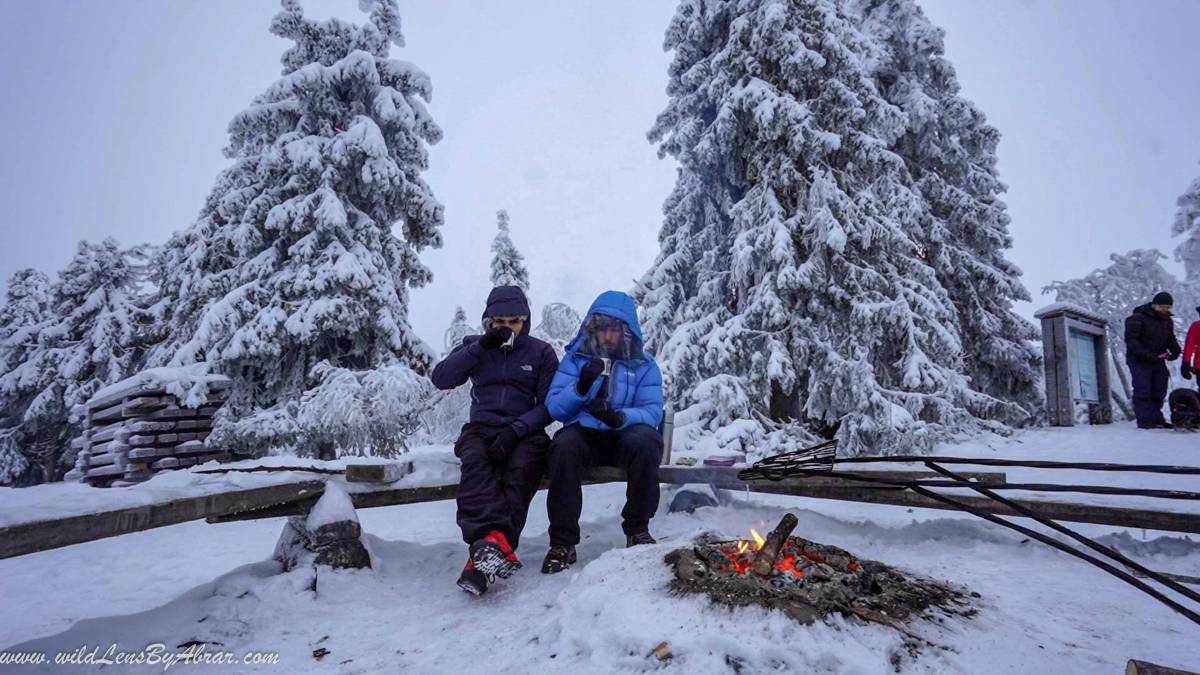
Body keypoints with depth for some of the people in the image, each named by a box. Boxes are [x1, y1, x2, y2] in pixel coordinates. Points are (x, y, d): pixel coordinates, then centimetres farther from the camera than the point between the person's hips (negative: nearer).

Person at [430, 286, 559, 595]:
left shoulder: (541, 352, 10)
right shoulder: (474, 346, 16)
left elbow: (549, 405, 2)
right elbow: (440, 378, 1)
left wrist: (516, 429, -16)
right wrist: (481, 346, -8)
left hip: (525, 433, -1)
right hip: (480, 429, 2)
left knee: (521, 469, -35)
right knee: (475, 464, -34)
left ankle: (484, 558, -44)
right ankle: (496, 541, -50)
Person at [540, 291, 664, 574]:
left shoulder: (644, 365, 7)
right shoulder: (575, 358, 8)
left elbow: (652, 412, -6)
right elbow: (554, 408, -1)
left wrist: (618, 417, -27)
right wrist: (581, 386, -20)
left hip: (626, 437, 0)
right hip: (584, 435, 0)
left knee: (645, 440, -33)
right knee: (564, 445, -33)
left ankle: (637, 529, -13)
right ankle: (562, 542, -23)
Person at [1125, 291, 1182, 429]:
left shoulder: (1167, 321, 13)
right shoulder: (1137, 318, -12)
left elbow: (1171, 339, 21)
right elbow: (1131, 340, -16)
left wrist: (1175, 349, 0)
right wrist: (1145, 354, -24)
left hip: (1158, 360, 7)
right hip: (1139, 361, -7)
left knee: (1159, 391, 9)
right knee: (1143, 391, -9)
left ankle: (1156, 418, 18)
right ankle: (1145, 420, -8)